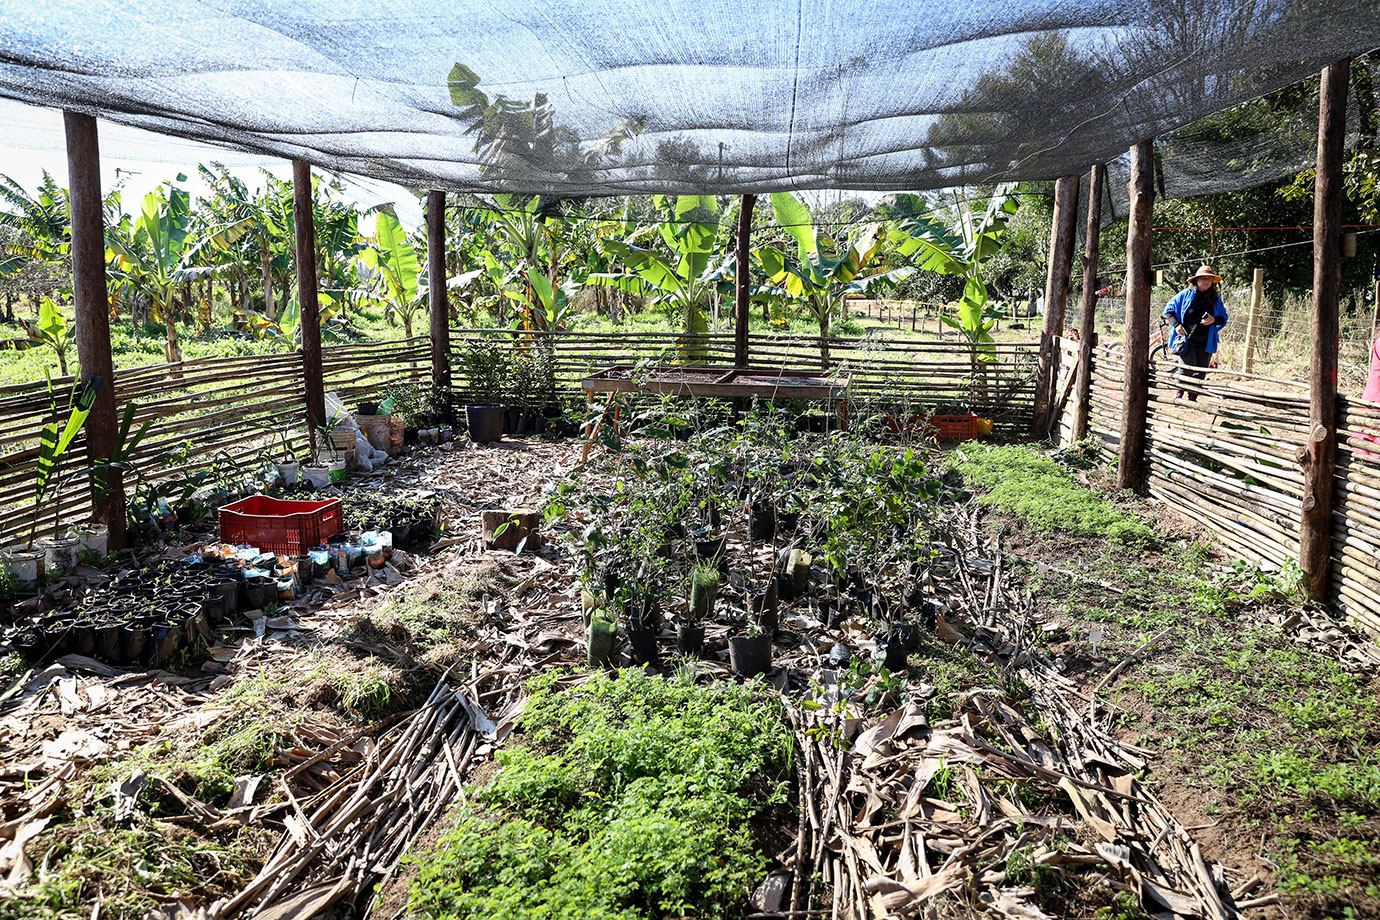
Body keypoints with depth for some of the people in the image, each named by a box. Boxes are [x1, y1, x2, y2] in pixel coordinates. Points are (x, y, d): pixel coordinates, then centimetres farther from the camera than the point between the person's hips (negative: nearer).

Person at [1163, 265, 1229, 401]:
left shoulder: (1216, 298, 11)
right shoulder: (1186, 294, 1)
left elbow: (1224, 318, 16)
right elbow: (1169, 310, 7)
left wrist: (1214, 320, -7)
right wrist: (1176, 325, -7)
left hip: (1206, 342, 4)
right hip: (1186, 339, -4)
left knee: (1200, 372, 4)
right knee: (1187, 368, -11)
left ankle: (1193, 397, 15)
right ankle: (1179, 393, 10)